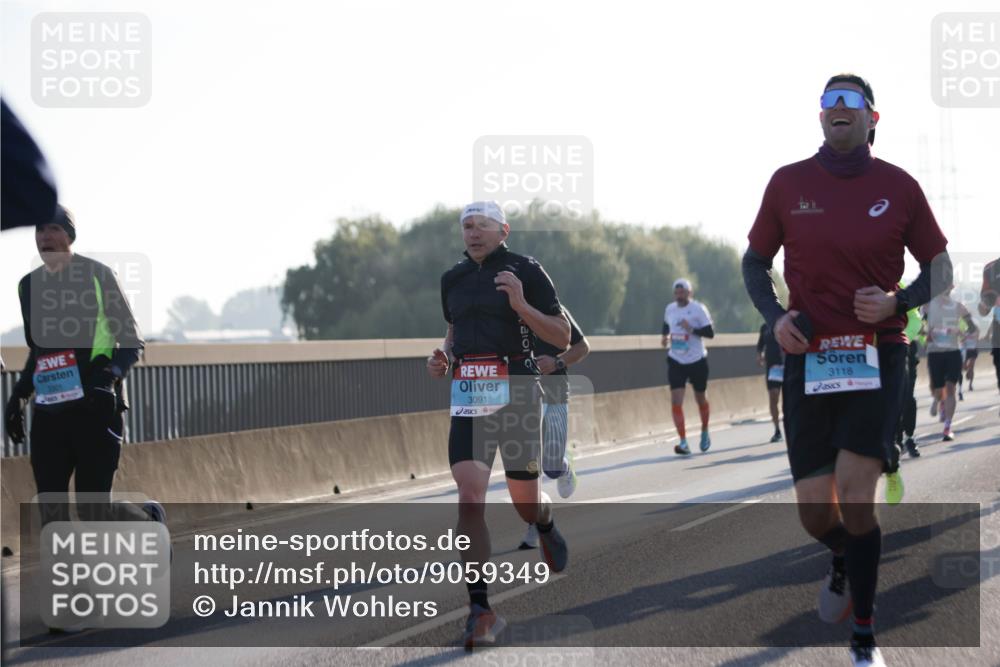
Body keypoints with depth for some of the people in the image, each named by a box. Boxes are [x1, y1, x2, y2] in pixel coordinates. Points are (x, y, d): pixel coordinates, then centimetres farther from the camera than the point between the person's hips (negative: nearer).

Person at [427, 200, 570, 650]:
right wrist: (443, 358, 9)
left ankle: (547, 530, 47)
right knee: (470, 496, -13)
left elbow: (562, 338, -3)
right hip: (467, 397, 3)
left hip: (515, 393, -3)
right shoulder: (452, 280, 13)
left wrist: (521, 305, -17)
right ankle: (480, 609, -14)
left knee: (526, 501, 7)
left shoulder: (526, 271, -2)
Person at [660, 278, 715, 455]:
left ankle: (705, 432, 39)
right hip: (676, 361, 3)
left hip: (697, 360, -3)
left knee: (700, 398, 13)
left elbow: (710, 333, -14)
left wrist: (692, 329, -28)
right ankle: (683, 442, -12)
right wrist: (664, 336, 2)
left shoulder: (698, 309, -11)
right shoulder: (670, 309, 3)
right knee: (676, 400, -12)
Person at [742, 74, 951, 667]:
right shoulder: (788, 183, 3)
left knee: (855, 498, -13)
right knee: (814, 512, 1)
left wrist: (897, 302, -11)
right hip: (809, 358, 2)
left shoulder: (899, 186, 0)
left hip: (877, 356, -2)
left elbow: (939, 268, 8)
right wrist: (775, 315, -5)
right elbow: (755, 262, 13)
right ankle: (845, 560, 39)